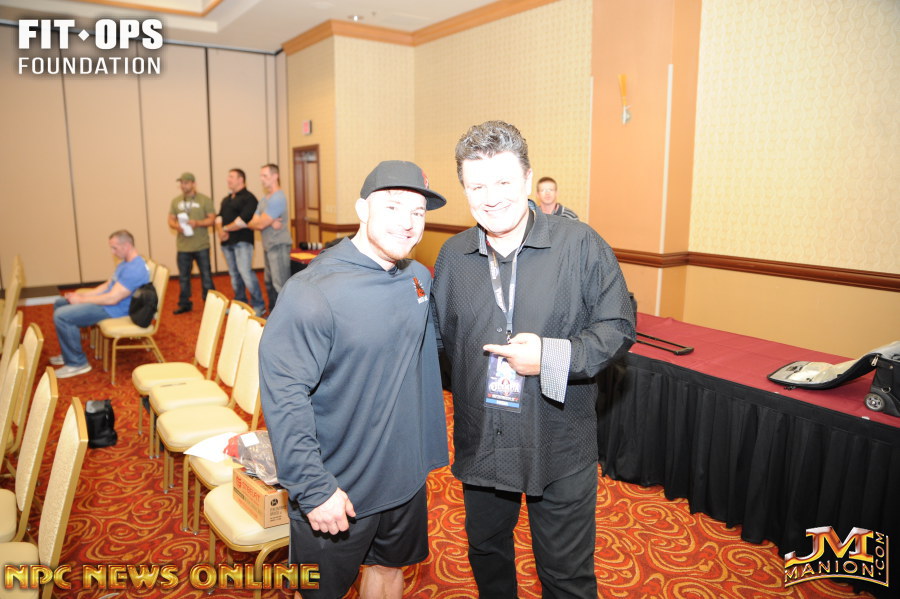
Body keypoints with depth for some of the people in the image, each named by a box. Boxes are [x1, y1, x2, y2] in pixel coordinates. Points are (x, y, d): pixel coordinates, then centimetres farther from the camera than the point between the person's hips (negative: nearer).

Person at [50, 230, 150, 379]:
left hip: (114, 310, -11)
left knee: (61, 316, -21)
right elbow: (107, 285, 19)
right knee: (60, 303, 19)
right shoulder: (126, 262, 11)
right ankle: (69, 354, 27)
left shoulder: (135, 269, -25)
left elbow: (112, 298, -28)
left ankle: (77, 363, -8)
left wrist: (81, 299, -16)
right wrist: (81, 294, 5)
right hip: (107, 301, 11)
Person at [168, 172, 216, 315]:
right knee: (183, 277, 10)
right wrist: (176, 226, -12)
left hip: (201, 246, -4)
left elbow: (212, 219, -3)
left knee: (206, 276, 2)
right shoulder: (175, 201, 12)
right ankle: (184, 304, 21)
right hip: (183, 246, 4)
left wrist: (197, 223, -20)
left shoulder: (204, 200, 0)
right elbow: (171, 220, 12)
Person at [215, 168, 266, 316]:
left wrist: (226, 228, -8)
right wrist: (220, 231, -7)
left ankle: (259, 305, -8)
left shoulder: (248, 198, -8)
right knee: (234, 275, 12)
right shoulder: (226, 199, 20)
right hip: (227, 242, 8)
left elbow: (243, 221, -18)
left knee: (245, 272, -16)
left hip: (242, 241, -8)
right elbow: (219, 217, 13)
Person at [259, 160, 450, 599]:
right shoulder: (312, 291, -22)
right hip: (338, 490, -5)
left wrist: (430, 450, 11)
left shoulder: (420, 279, -1)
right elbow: (283, 398, -23)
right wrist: (314, 490, -22)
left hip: (406, 477, 6)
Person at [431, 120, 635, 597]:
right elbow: (438, 335, 12)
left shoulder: (580, 244, -11)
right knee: (486, 554, 26)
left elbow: (618, 327, -9)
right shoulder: (452, 255, 1)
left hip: (560, 449, -3)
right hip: (480, 444, 4)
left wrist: (554, 358, -22)